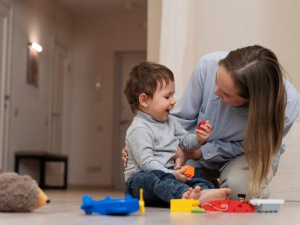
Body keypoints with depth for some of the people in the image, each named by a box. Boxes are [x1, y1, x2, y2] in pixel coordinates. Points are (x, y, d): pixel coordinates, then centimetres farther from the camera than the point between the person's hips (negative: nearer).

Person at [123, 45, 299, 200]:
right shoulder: (209, 65, -31)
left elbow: (246, 147, -19)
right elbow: (183, 118, -13)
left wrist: (196, 153, -31)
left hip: (248, 154, -2)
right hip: (201, 150, 2)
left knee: (238, 186, -35)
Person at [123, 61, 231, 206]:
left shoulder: (170, 123, 16)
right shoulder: (139, 129, -14)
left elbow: (185, 142, 24)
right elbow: (146, 162, -22)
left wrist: (198, 139, 1)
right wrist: (172, 174, -28)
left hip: (167, 174, 9)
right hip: (140, 178, -9)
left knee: (196, 175, -8)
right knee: (153, 178, -38)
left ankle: (203, 190, -44)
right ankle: (183, 194, -68)